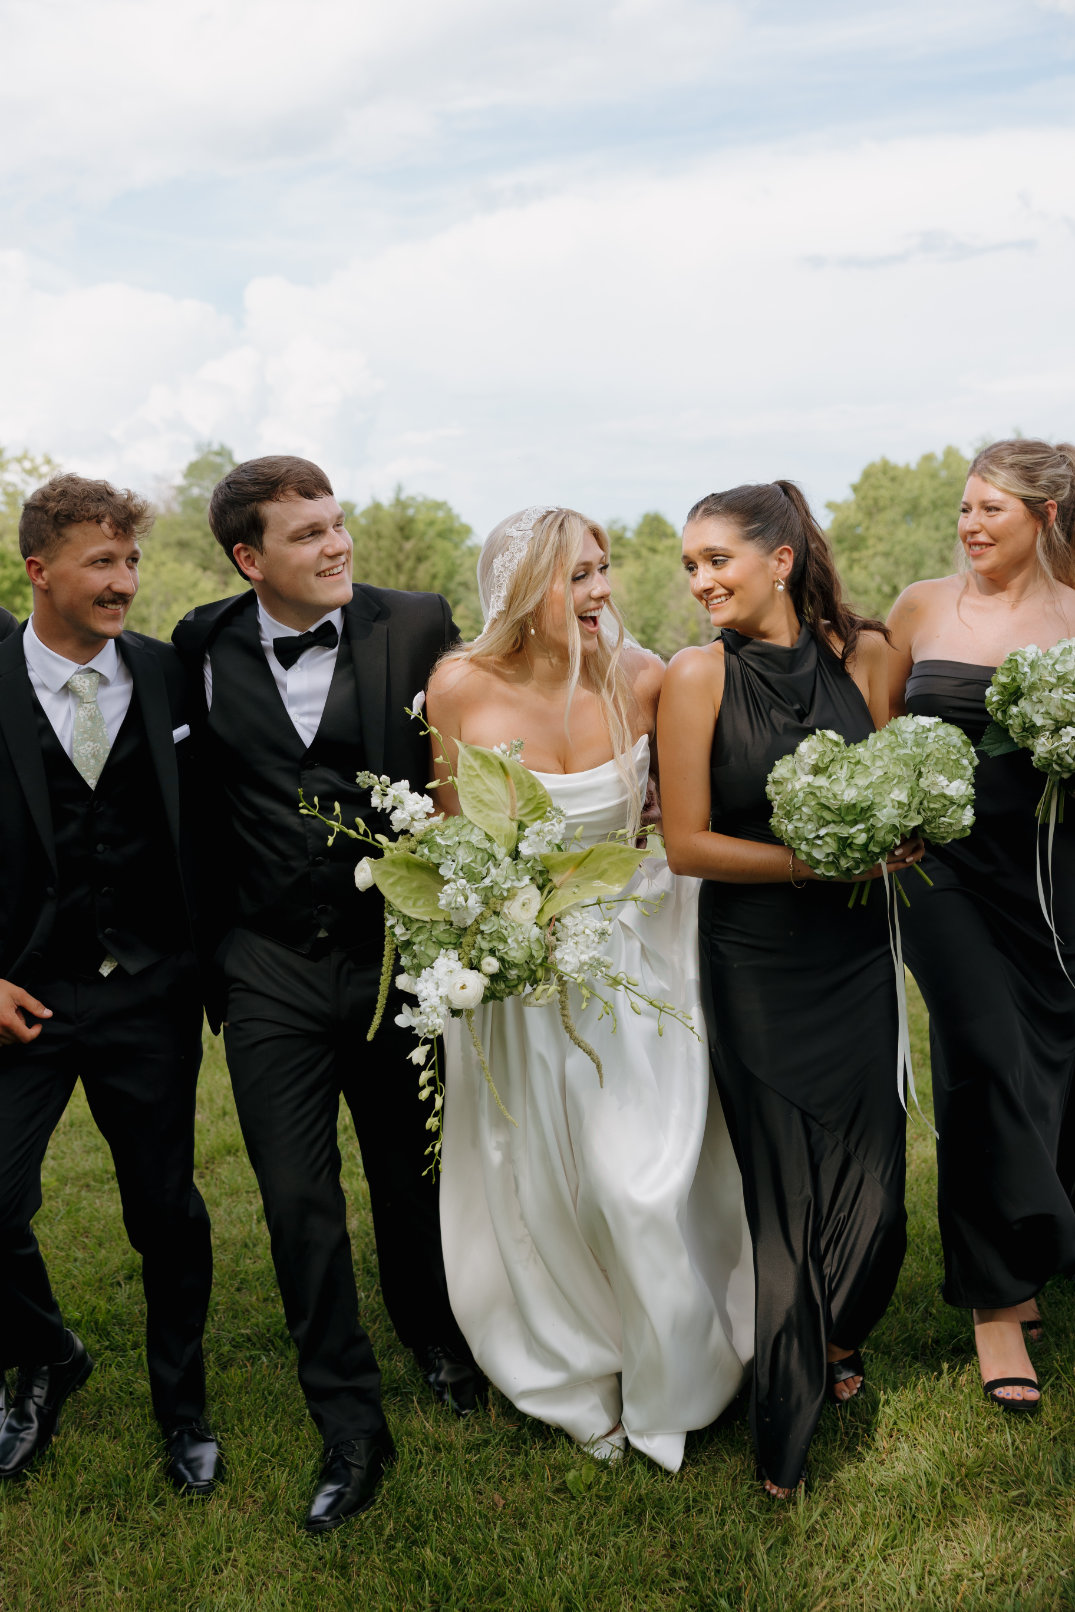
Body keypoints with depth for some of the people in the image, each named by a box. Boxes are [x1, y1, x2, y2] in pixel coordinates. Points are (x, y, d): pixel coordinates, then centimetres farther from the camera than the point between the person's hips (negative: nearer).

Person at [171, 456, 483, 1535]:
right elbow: (201, 796, 7)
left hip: (395, 952, 0)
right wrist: (206, 951, 9)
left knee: (412, 1176, 18)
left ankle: (435, 1339, 47)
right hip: (269, 970, 1)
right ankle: (350, 1426, 23)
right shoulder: (203, 647, -2)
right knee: (298, 1201, 5)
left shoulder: (416, 627, -7)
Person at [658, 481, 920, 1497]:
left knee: (871, 1174, 9)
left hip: (856, 953, 3)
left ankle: (839, 1333, 44)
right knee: (783, 1185, 7)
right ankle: (785, 1436, 30)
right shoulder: (698, 674, -10)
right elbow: (688, 844, -11)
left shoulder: (861, 651, -1)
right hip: (755, 964, -3)